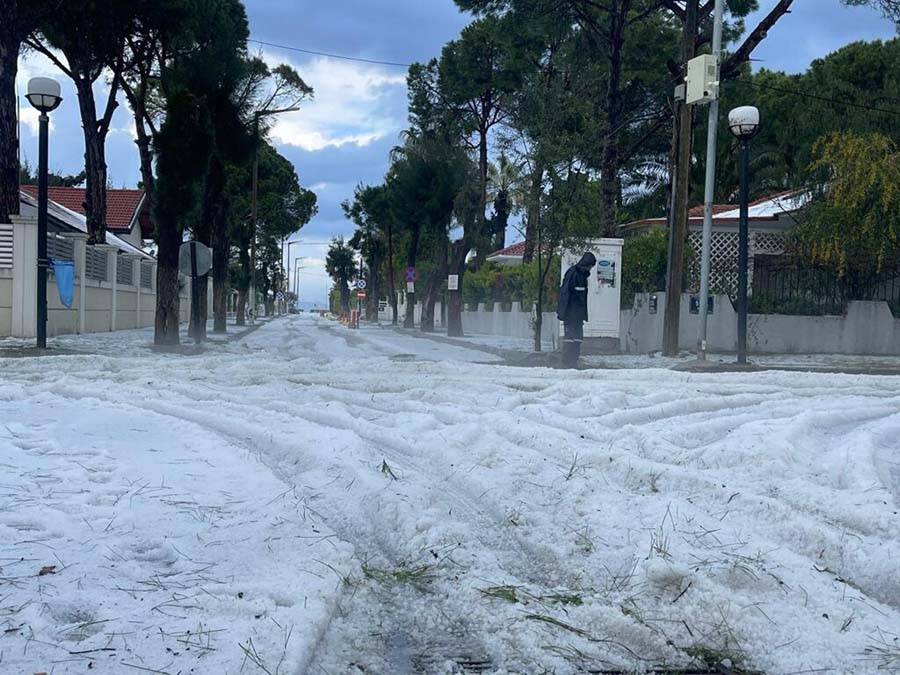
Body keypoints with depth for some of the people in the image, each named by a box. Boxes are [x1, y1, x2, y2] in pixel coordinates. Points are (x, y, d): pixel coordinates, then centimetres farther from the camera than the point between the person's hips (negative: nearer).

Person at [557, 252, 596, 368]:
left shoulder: (583, 274, 15)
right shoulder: (572, 273, -13)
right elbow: (564, 293, -18)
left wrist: (584, 314, 18)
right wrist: (562, 312, -22)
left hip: (578, 314, 9)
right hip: (570, 313, -9)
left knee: (578, 338, 9)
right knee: (570, 337, -7)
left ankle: (573, 363, 13)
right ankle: (567, 364, -4)